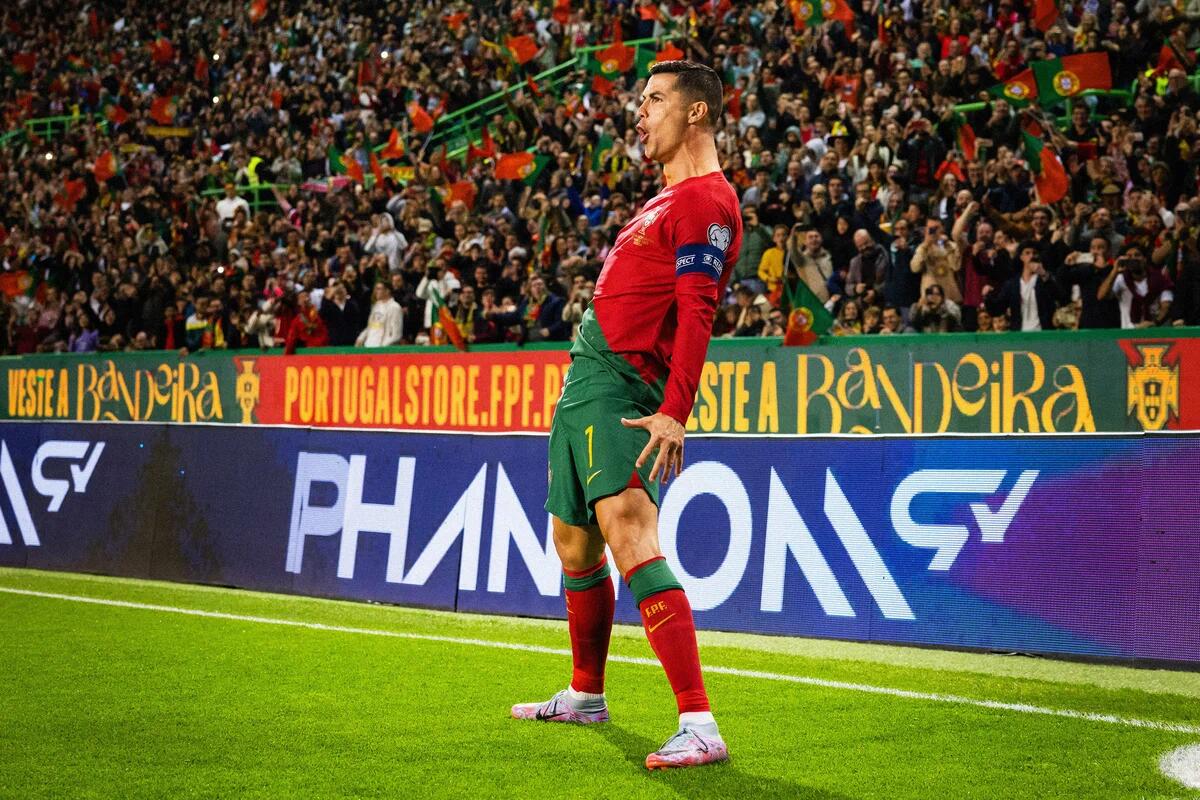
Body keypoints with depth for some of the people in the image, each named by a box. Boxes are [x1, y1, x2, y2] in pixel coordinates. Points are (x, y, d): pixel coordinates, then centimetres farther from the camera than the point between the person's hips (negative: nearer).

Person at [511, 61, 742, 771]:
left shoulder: (708, 201, -12)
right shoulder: (672, 198, 20)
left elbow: (697, 313, -23)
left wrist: (675, 411, -31)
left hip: (617, 381, -10)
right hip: (587, 375, 11)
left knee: (628, 530, -25)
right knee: (575, 546, 21)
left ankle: (699, 726, -31)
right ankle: (585, 696, 40)